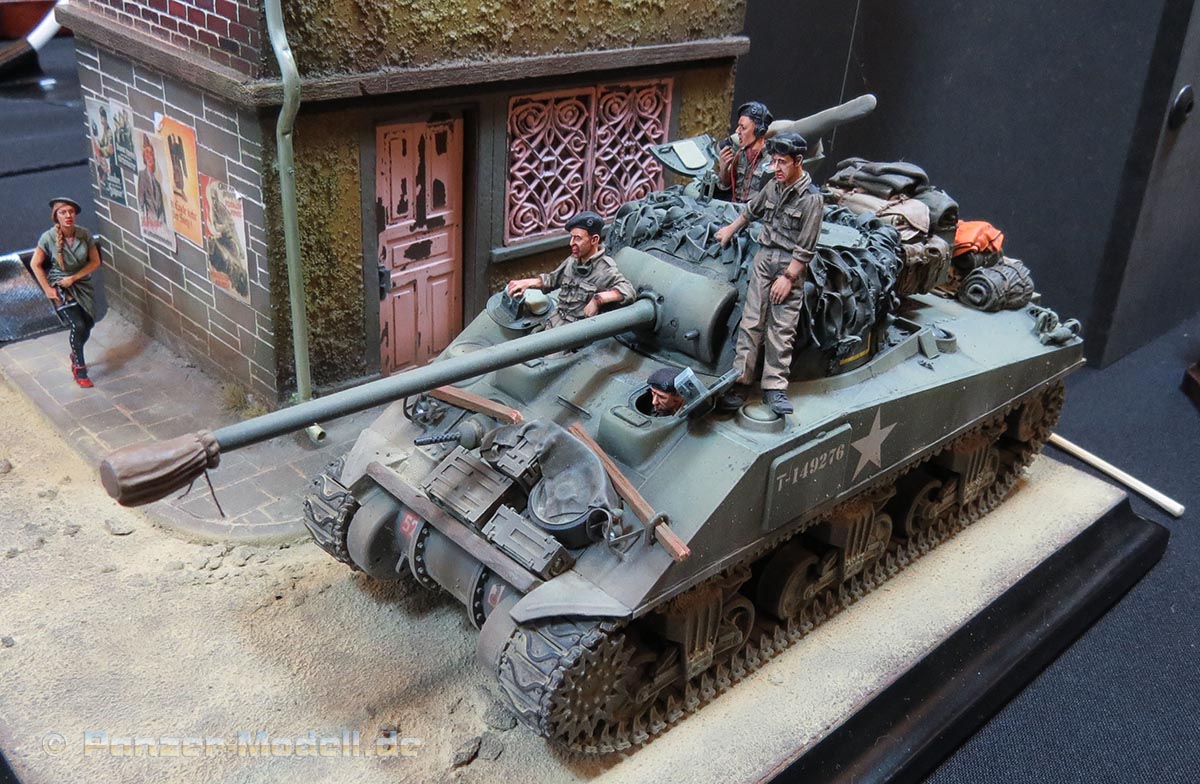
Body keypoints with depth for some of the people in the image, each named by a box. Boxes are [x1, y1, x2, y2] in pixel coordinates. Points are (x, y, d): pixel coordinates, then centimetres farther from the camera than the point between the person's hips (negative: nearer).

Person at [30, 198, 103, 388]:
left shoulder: (85, 234, -14)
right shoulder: (48, 237, -19)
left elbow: (95, 261, -5)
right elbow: (35, 264, -8)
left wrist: (74, 278, -14)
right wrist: (48, 289, -10)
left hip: (83, 284, 4)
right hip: (60, 287, -4)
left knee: (88, 324, 8)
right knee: (78, 325, -16)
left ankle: (76, 355, 39)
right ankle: (79, 368, 0)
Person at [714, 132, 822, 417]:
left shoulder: (811, 198, -12)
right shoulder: (773, 186, 6)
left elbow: (805, 249, -14)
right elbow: (751, 210, 27)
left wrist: (788, 277, -16)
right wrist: (730, 229, 36)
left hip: (790, 264, -5)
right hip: (764, 257, 5)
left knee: (782, 329, -3)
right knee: (751, 322, 0)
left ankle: (775, 388, 1)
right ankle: (740, 381, 1)